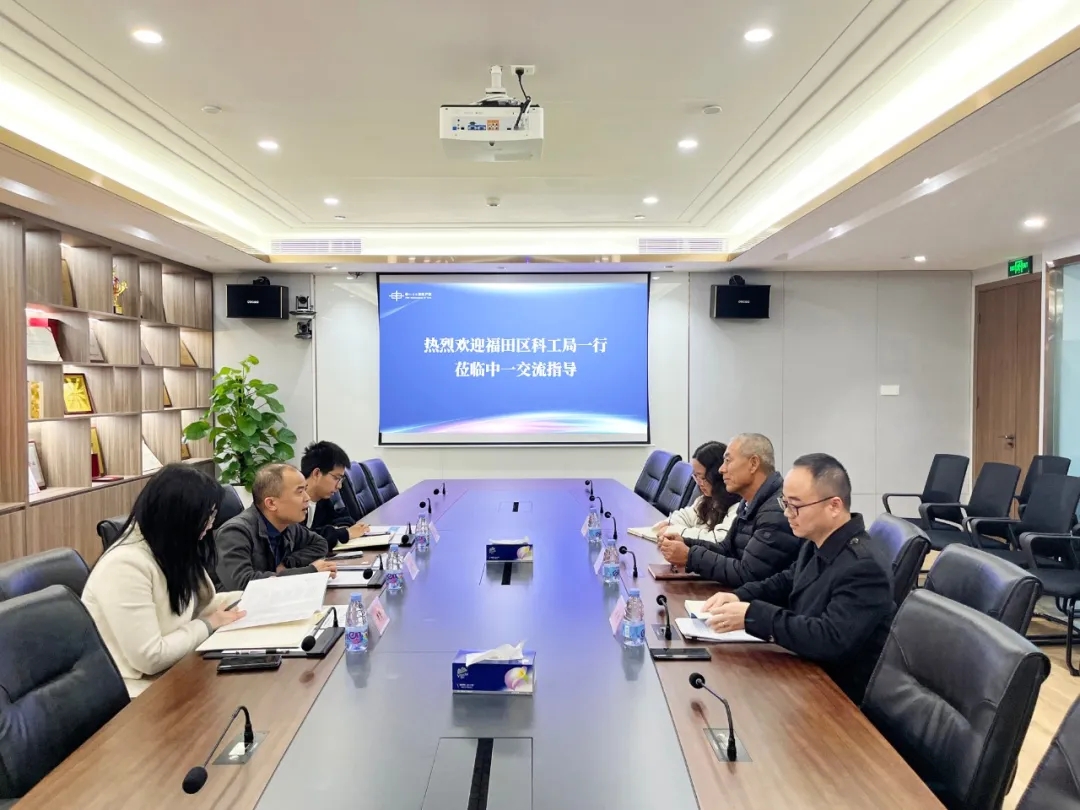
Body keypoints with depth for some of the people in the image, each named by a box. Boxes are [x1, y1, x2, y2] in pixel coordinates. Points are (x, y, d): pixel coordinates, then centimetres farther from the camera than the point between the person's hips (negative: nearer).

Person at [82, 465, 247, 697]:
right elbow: (150, 657, -27)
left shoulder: (176, 549, 1)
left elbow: (202, 602, 15)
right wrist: (208, 624, -13)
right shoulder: (125, 565, -26)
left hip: (169, 675, 8)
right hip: (135, 691, -8)